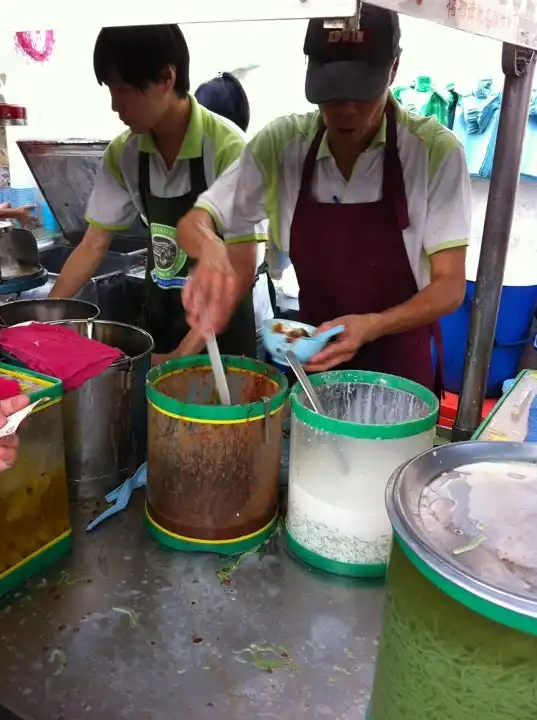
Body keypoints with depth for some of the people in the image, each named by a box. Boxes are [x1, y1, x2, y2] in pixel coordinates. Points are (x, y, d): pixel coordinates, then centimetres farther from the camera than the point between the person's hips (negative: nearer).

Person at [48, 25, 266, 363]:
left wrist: (184, 355, -23)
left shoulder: (226, 148, -22)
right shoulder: (123, 153, -6)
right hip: (159, 316, 5)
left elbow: (242, 270, -21)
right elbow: (94, 245, 2)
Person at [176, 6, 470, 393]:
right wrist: (211, 250, -30)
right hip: (313, 360, 2)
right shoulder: (281, 143, -9)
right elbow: (193, 225, -6)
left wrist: (370, 326, -32)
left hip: (400, 368, -2)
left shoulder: (435, 151, -16)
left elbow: (449, 286, -15)